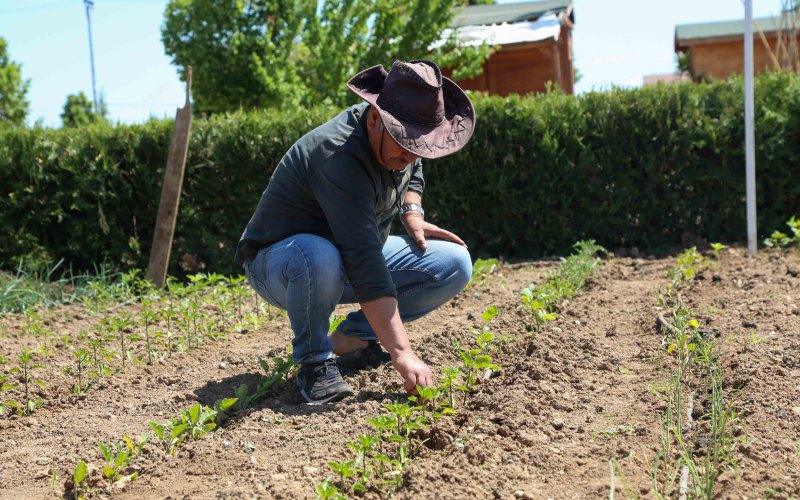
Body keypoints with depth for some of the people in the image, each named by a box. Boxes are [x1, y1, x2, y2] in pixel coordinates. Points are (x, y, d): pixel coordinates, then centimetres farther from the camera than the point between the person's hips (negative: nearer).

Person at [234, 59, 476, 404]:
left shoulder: (396, 143, -8)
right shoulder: (339, 154, -34)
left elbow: (411, 174, 19)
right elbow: (366, 270, -40)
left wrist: (412, 213, -2)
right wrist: (401, 353, -43)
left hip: (353, 254, 8)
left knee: (455, 264, -9)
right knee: (320, 260, -44)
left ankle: (353, 337, 2)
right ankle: (313, 360, -16)